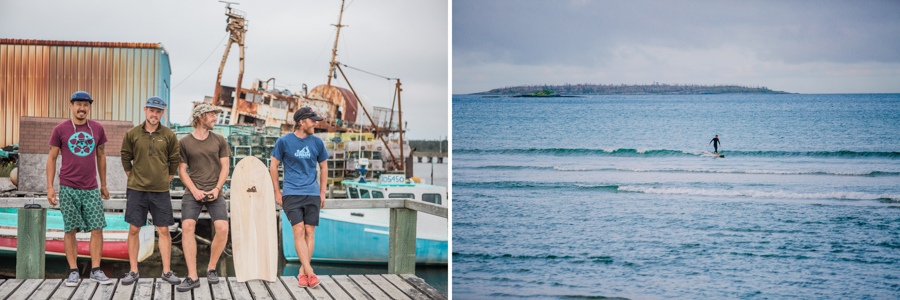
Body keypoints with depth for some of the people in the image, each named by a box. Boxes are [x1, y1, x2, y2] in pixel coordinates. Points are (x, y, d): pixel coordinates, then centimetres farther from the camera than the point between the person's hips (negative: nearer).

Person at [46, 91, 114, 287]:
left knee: (97, 228, -3)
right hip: (68, 189, -2)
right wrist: (50, 187, -1)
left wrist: (103, 185, 19)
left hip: (91, 189, 2)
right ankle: (73, 272, 5)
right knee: (70, 230, -1)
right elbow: (52, 158, 4)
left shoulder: (97, 129, 8)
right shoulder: (60, 129, 1)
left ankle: (96, 271, 4)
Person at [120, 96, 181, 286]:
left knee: (163, 230, 1)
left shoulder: (168, 135, 2)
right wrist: (132, 176, 8)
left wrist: (167, 179, 8)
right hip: (136, 190, 0)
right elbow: (125, 157, 11)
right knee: (134, 229, 1)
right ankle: (133, 271, 9)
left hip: (160, 191, 0)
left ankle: (166, 271, 7)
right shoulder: (132, 134, 1)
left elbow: (174, 160, 10)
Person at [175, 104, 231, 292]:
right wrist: (194, 190, -9)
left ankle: (211, 268, 6)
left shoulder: (219, 141, 9)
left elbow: (224, 167, 8)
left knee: (222, 228, -16)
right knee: (187, 226, -19)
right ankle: (192, 277, -16)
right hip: (193, 192, -1)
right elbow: (182, 170, 4)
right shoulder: (184, 143, 5)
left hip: (215, 192, 1)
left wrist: (217, 188, -6)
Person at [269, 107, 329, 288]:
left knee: (309, 231, -2)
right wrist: (277, 192, 6)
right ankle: (310, 272, -16)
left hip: (312, 194, 3)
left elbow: (323, 167, 18)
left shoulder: (317, 142, 8)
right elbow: (273, 166, 8)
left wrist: (322, 192, 14)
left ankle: (302, 273, 6)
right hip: (292, 193, -3)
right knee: (299, 230, -12)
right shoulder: (283, 142, 0)